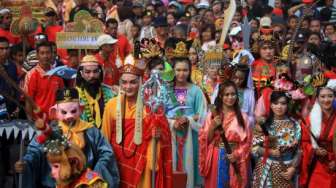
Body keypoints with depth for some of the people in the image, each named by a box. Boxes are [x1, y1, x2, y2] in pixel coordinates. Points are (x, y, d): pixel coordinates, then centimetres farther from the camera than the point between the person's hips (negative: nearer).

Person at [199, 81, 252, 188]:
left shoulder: (242, 117, 3)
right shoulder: (212, 115, 1)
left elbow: (247, 141, 2)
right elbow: (204, 140, -1)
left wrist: (237, 155, -12)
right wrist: (213, 126, -16)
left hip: (235, 160, 0)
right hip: (216, 159, 0)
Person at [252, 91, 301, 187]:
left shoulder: (294, 124, 0)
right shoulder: (263, 124, -3)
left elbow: (298, 149, 1)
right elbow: (254, 147, -4)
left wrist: (293, 168, -9)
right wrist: (269, 151, -18)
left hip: (287, 170, 1)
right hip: (266, 170, 0)